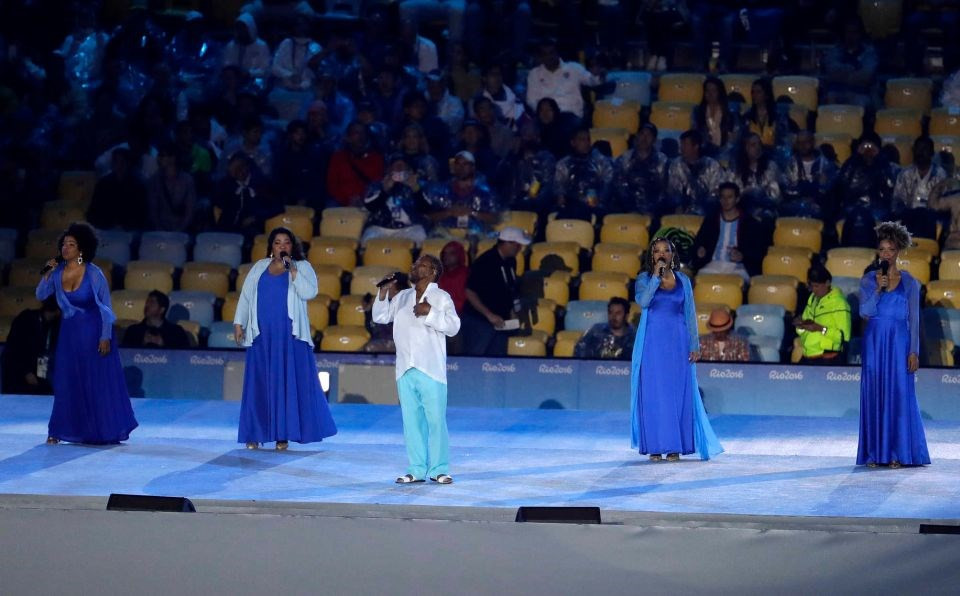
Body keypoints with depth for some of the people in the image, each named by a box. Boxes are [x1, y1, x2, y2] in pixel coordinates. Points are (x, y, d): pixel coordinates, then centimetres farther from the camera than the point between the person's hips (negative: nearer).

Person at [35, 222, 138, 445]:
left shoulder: (94, 274, -16)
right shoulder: (58, 271, -4)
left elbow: (106, 307, -11)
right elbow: (40, 295, -1)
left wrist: (106, 337, -14)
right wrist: (47, 274, -15)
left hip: (93, 332, -4)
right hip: (69, 332, 4)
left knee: (99, 382, 1)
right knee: (67, 382, 3)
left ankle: (104, 430, 11)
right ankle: (59, 431, 6)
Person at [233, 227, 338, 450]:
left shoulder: (302, 267, 5)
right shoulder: (259, 268, 13)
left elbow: (309, 292, -10)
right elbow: (245, 296, 13)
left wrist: (292, 270, -15)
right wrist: (239, 323, 5)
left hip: (290, 335, -2)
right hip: (262, 335, 2)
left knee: (289, 382, -5)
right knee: (259, 384, 0)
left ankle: (283, 434, -3)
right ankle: (254, 434, 2)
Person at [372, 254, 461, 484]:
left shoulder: (441, 298, 2)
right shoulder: (402, 297, 17)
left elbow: (453, 326, -8)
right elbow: (380, 317, 16)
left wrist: (430, 313, -16)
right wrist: (383, 292, 5)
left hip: (431, 370, -5)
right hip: (405, 369, 5)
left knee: (436, 419, -6)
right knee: (411, 420, 5)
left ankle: (439, 469, -1)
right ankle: (416, 469, 9)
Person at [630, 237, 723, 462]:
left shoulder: (683, 281, 8)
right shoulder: (645, 279, 3)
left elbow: (690, 314, 9)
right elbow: (643, 301, -16)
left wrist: (695, 345, 3)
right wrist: (656, 276, -17)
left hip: (677, 342, 2)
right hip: (652, 341, -2)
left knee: (678, 393, 0)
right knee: (653, 393, -3)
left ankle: (675, 446, 4)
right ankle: (655, 446, 1)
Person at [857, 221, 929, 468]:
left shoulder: (909, 282, 4)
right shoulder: (868, 280, 6)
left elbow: (914, 319, 2)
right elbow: (864, 311, -4)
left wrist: (914, 352, -5)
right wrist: (878, 290, -17)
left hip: (899, 344, -1)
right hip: (874, 342, 1)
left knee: (899, 394, -4)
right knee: (874, 394, -1)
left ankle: (898, 452, -1)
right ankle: (875, 453, 3)